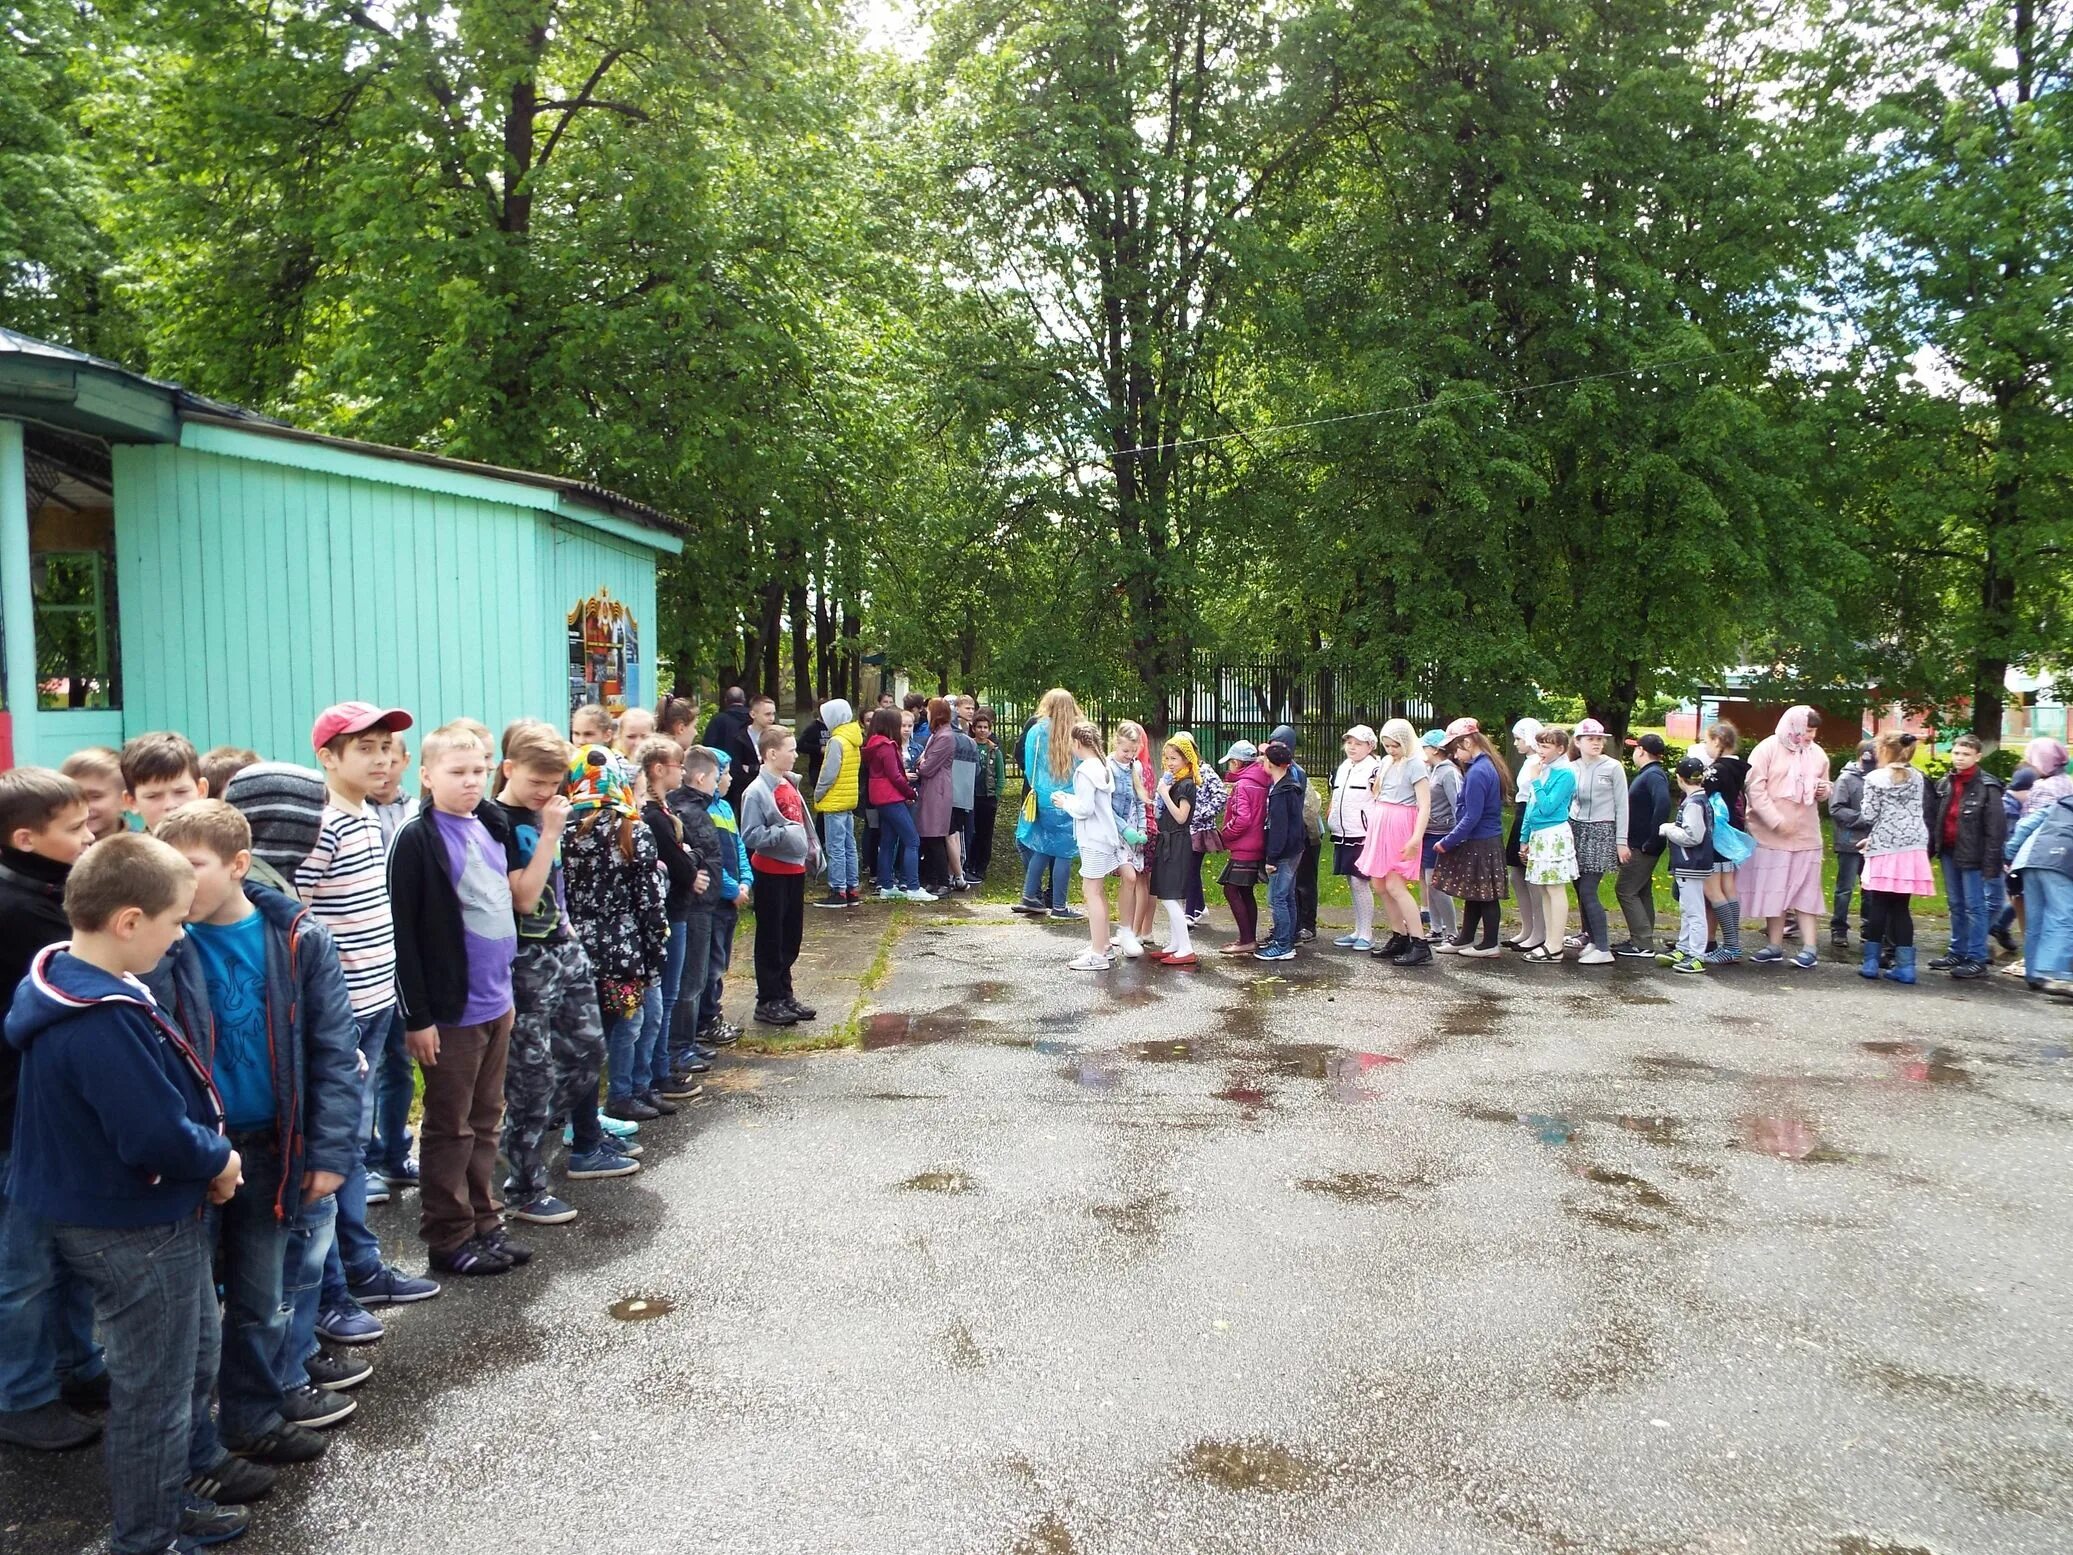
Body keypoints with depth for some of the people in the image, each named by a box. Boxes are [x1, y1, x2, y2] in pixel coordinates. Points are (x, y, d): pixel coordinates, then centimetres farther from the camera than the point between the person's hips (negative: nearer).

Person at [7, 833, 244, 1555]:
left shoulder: (72, 981, 1)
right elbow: (157, 1136, -32)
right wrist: (219, 1160, -13)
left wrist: (207, 1154, 2)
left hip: (153, 1216, 10)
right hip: (135, 1231, -10)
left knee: (194, 1361, 25)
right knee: (156, 1391, 9)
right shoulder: (101, 1023, -33)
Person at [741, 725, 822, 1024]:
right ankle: (768, 1002, 12)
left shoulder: (791, 784, 9)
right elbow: (750, 835, -19)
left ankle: (784, 994, 28)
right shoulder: (756, 792, -15)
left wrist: (811, 850, 13)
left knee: (791, 936, 15)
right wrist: (783, 834, -28)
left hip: (795, 868, 8)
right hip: (771, 872, -8)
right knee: (771, 938, 2)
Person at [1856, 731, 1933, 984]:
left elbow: (1869, 816, -6)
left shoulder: (1875, 778, -5)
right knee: (1900, 907, 5)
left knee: (1878, 906, 2)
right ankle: (1905, 965, 2)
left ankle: (1871, 962, 4)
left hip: (1884, 849, -4)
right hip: (1912, 847, 4)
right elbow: (1920, 813, 15)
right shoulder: (1917, 778, 10)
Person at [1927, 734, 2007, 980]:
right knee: (1956, 905, 14)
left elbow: (1996, 828, -13)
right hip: (1949, 852, 6)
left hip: (1972, 856, -6)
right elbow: (1933, 819, 13)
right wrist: (1931, 848, 7)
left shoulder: (1987, 787, -11)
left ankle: (1977, 959, 4)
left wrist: (1991, 862, -17)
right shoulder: (1945, 784, 9)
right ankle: (1957, 952, 24)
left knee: (1974, 906, -1)